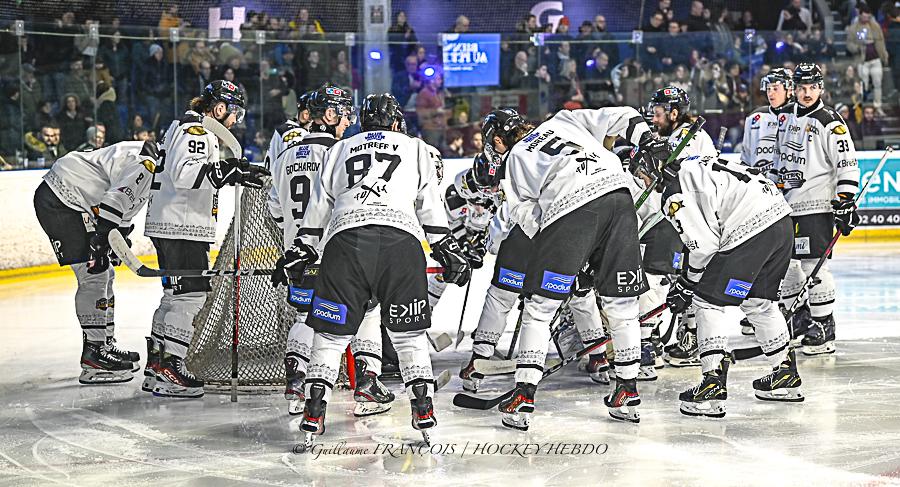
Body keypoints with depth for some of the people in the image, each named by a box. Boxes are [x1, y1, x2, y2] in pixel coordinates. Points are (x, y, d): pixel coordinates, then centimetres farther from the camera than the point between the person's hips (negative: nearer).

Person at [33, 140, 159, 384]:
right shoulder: (145, 165, -19)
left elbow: (124, 209, 25)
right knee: (94, 276, -13)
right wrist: (100, 242, -29)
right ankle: (93, 356, -13)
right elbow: (115, 200, -28)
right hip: (58, 201, -11)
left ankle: (106, 344, 25)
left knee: (104, 274, 15)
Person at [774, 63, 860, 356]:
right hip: (785, 203, 8)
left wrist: (845, 203, -18)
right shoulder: (786, 117, 12)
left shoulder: (830, 123, -10)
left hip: (815, 205, -8)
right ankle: (798, 319, 26)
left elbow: (848, 165, -13)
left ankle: (824, 326, -5)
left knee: (813, 265, -12)